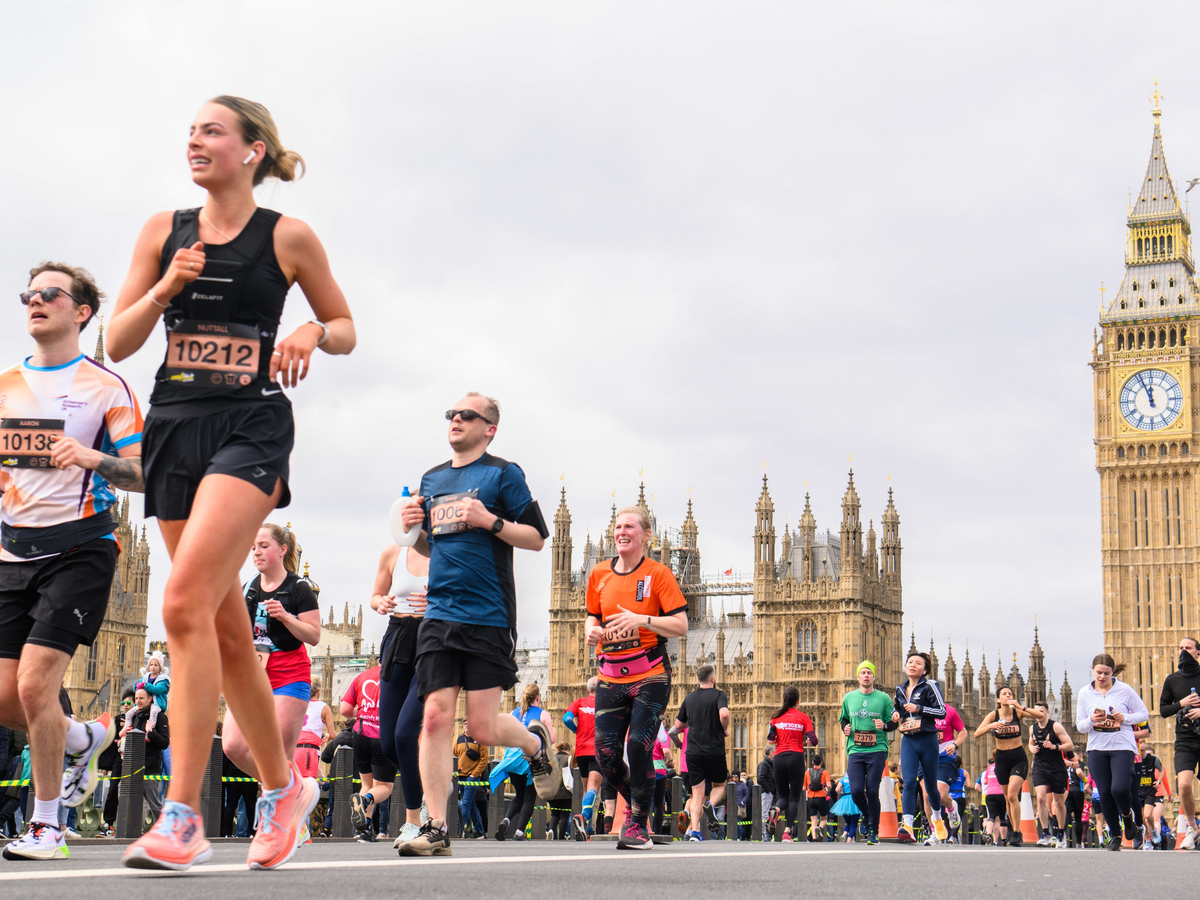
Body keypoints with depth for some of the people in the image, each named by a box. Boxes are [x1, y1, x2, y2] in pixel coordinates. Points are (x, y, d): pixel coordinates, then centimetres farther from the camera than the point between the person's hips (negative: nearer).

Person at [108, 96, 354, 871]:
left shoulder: (289, 238, 1)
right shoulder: (165, 232, 10)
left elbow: (347, 328, 11)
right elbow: (117, 344, 9)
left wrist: (312, 334, -10)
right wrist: (163, 291, -7)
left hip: (251, 428, -5)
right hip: (175, 426, 5)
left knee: (186, 603, -21)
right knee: (225, 627, 10)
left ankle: (184, 817, -18)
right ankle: (284, 788, 27)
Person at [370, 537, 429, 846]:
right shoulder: (393, 554, 8)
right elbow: (376, 596, 19)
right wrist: (381, 604, -4)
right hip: (398, 643, 5)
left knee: (405, 732, -17)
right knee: (388, 743, 3)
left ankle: (413, 821, -4)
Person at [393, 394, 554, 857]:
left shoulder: (503, 473, 0)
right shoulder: (432, 479, 17)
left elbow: (536, 538, -3)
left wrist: (489, 521, -16)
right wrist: (413, 526, 5)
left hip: (488, 616, -5)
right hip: (438, 614, 5)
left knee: (484, 728, -4)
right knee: (436, 717, -6)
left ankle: (536, 741, 30)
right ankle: (436, 830, -2)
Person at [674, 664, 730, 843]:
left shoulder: (689, 698, 10)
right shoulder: (719, 695, -4)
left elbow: (678, 725, 17)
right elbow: (724, 713, -24)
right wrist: (725, 729, -6)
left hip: (693, 752, 3)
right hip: (715, 751, -3)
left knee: (697, 793, 6)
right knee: (719, 785, 19)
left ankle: (694, 831, -8)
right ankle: (710, 804, -13)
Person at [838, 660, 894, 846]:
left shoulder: (883, 698, 6)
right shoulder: (849, 698, 13)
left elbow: (893, 723, 9)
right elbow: (843, 719, 26)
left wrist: (884, 726, -12)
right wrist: (845, 728, 4)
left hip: (877, 750, -2)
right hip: (855, 751, 2)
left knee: (872, 791, -8)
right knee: (856, 791, -7)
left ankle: (873, 832, 4)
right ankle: (867, 816, 24)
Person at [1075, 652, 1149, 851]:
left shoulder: (1125, 690, -4)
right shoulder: (1085, 693, 4)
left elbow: (1144, 714, 5)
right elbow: (1080, 726, 8)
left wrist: (1125, 718, -13)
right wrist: (1091, 720, -14)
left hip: (1122, 747, -3)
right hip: (1097, 749, 3)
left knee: (1120, 789, -19)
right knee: (1104, 793, 0)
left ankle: (1127, 815, 15)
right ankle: (1115, 835, 18)